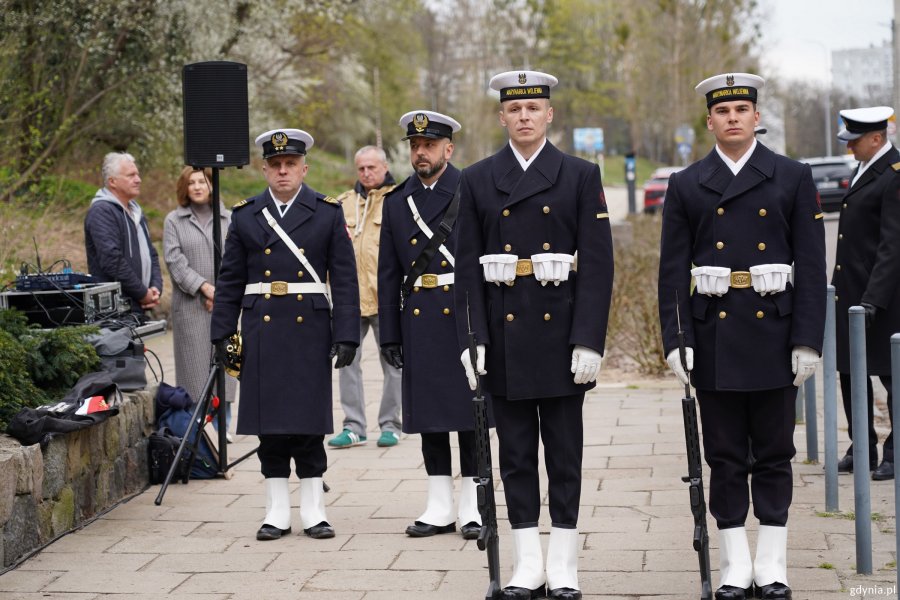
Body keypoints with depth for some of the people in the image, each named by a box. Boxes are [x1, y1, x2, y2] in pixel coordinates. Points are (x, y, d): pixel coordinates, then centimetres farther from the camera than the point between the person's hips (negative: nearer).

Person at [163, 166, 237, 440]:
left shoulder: (228, 219, 12)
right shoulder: (174, 221, 7)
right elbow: (174, 260, -3)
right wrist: (205, 287, -12)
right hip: (189, 304, -2)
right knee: (195, 361, -3)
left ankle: (221, 423, 6)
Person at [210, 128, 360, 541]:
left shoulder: (328, 213, 4)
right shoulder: (245, 216, 8)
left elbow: (344, 279, 1)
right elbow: (229, 282, 9)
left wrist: (346, 335, -6)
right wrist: (222, 334, 2)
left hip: (310, 331, -1)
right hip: (262, 332, 1)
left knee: (309, 420, 2)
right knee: (269, 421, 4)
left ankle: (313, 510, 11)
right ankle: (277, 511, 13)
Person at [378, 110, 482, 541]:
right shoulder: (396, 202, 11)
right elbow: (388, 274, 12)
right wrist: (389, 334, 7)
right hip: (418, 323, 4)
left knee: (468, 412, 1)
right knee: (428, 413, 7)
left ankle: (473, 506, 10)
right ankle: (440, 508, 16)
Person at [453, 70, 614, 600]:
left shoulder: (581, 175, 1)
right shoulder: (477, 180, 6)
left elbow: (598, 263, -4)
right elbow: (469, 265, 4)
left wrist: (589, 339, -11)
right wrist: (472, 338, -4)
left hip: (560, 330, -2)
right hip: (504, 332, 2)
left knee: (565, 453, 4)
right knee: (516, 454, 7)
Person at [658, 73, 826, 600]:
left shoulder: (794, 178, 3)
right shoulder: (686, 187, 5)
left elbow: (811, 266, -1)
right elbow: (673, 272, 3)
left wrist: (808, 340, -8)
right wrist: (675, 340, -6)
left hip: (773, 334, -1)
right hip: (714, 335, 1)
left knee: (774, 453, 6)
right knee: (725, 456, 5)